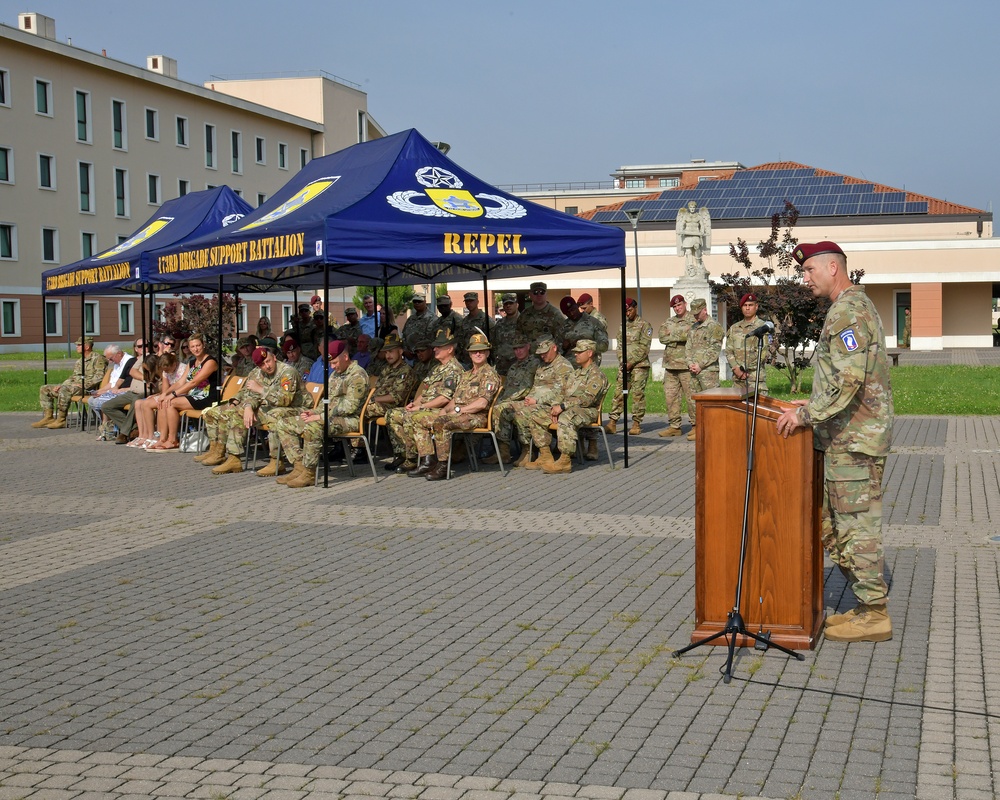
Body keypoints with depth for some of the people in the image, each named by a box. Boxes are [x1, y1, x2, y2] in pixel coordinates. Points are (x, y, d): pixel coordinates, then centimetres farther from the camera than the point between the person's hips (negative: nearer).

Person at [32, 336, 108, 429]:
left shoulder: (97, 358, -4)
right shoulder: (79, 361, 24)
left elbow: (99, 376, -15)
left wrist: (84, 385, -21)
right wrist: (60, 385, 10)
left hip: (88, 388, -10)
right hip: (73, 385, 10)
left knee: (64, 389, -38)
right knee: (45, 389, 5)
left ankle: (61, 420, -30)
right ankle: (48, 417, -2)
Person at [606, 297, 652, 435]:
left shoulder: (644, 325, -1)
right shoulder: (623, 325, 17)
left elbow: (644, 348, -7)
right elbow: (620, 345, 16)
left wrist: (632, 362, -12)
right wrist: (622, 361, 0)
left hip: (639, 365, -5)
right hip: (624, 365, 5)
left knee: (638, 394, -4)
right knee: (619, 393, -1)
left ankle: (636, 424, 0)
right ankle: (612, 422, -3)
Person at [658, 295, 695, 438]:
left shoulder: (693, 321, -2)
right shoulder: (669, 321, 17)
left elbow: (687, 334, -19)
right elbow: (662, 337, 2)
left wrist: (671, 334, -8)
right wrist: (678, 336, -8)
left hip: (686, 365, -7)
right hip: (670, 365, 7)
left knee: (691, 397, -4)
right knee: (670, 396, 8)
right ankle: (674, 426, 15)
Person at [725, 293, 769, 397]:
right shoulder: (734, 328, 16)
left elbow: (763, 353, -7)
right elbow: (729, 351, 12)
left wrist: (746, 370, -9)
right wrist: (736, 369, -5)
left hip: (756, 377, -5)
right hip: (737, 377, 5)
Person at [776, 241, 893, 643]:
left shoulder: (847, 311, -15)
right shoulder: (855, 305, 19)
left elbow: (848, 379, -25)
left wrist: (807, 414, -21)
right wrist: (815, 405, 19)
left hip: (853, 440, -11)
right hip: (849, 436, 11)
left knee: (856, 524, -5)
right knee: (834, 524, 13)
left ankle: (874, 615, 1)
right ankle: (868, 602, 19)